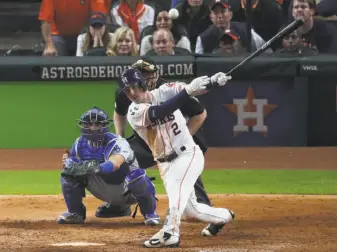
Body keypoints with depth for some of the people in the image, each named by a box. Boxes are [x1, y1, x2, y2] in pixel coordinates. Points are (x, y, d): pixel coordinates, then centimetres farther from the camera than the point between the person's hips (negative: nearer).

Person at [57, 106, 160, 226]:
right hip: (103, 192, 4)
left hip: (126, 192, -4)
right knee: (68, 173, -13)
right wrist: (68, 162, -29)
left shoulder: (117, 143, -30)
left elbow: (114, 164, -50)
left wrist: (92, 168, -66)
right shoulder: (80, 143, -10)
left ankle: (150, 213, -5)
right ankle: (75, 213, 7)